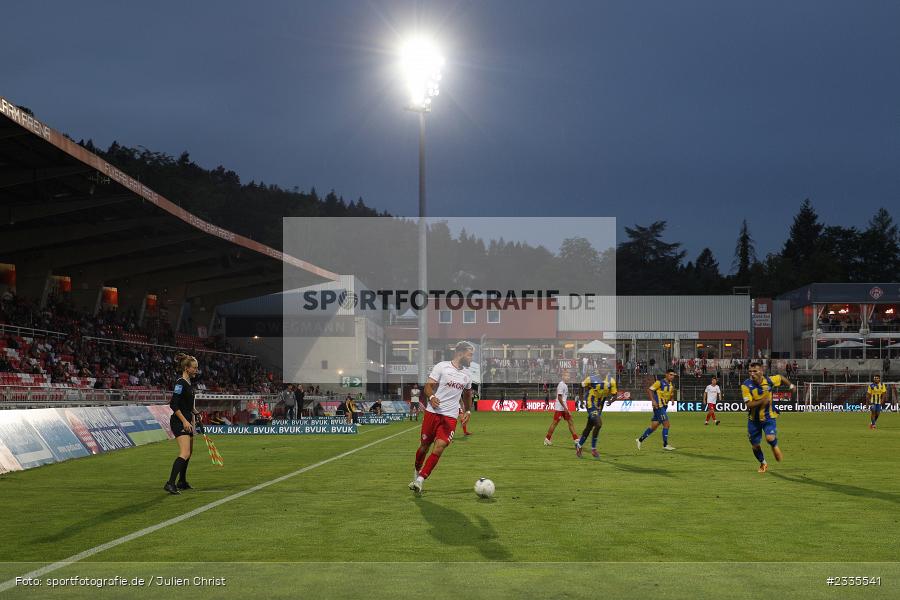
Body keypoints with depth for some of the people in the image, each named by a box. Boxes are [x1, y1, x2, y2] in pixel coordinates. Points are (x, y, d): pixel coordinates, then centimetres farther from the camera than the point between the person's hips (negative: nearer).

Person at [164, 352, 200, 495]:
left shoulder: (188, 383, 13)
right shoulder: (180, 383, -15)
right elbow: (174, 405, -22)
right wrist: (184, 421, -24)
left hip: (187, 421, 10)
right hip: (179, 422, -10)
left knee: (189, 452, 17)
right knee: (185, 453, -20)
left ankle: (182, 482, 29)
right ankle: (170, 483, -25)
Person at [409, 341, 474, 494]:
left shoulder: (467, 376, 12)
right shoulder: (442, 367, -4)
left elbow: (467, 394, 30)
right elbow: (428, 385, -9)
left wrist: (468, 411, 21)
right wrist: (431, 397, -28)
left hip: (450, 417, 3)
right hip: (432, 412, -3)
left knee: (439, 447, -15)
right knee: (424, 445, 9)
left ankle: (420, 480, -12)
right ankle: (417, 472, 36)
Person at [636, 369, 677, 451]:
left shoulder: (671, 385, 14)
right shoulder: (660, 382, -10)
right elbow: (649, 390, -12)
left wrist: (671, 399, 0)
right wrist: (653, 400, -21)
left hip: (664, 407, 8)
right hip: (659, 406, -8)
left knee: (654, 426, 10)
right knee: (666, 424, -10)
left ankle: (640, 440, 21)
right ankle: (665, 445, -3)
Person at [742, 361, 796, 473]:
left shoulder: (769, 381, -15)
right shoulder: (746, 385, -20)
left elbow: (781, 378, 9)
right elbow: (749, 404, -26)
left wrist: (791, 386, 22)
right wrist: (762, 401, -40)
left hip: (768, 416, -1)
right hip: (753, 418, 1)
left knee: (770, 438, -24)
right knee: (755, 446, 7)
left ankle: (775, 447, 15)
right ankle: (763, 464, 36)